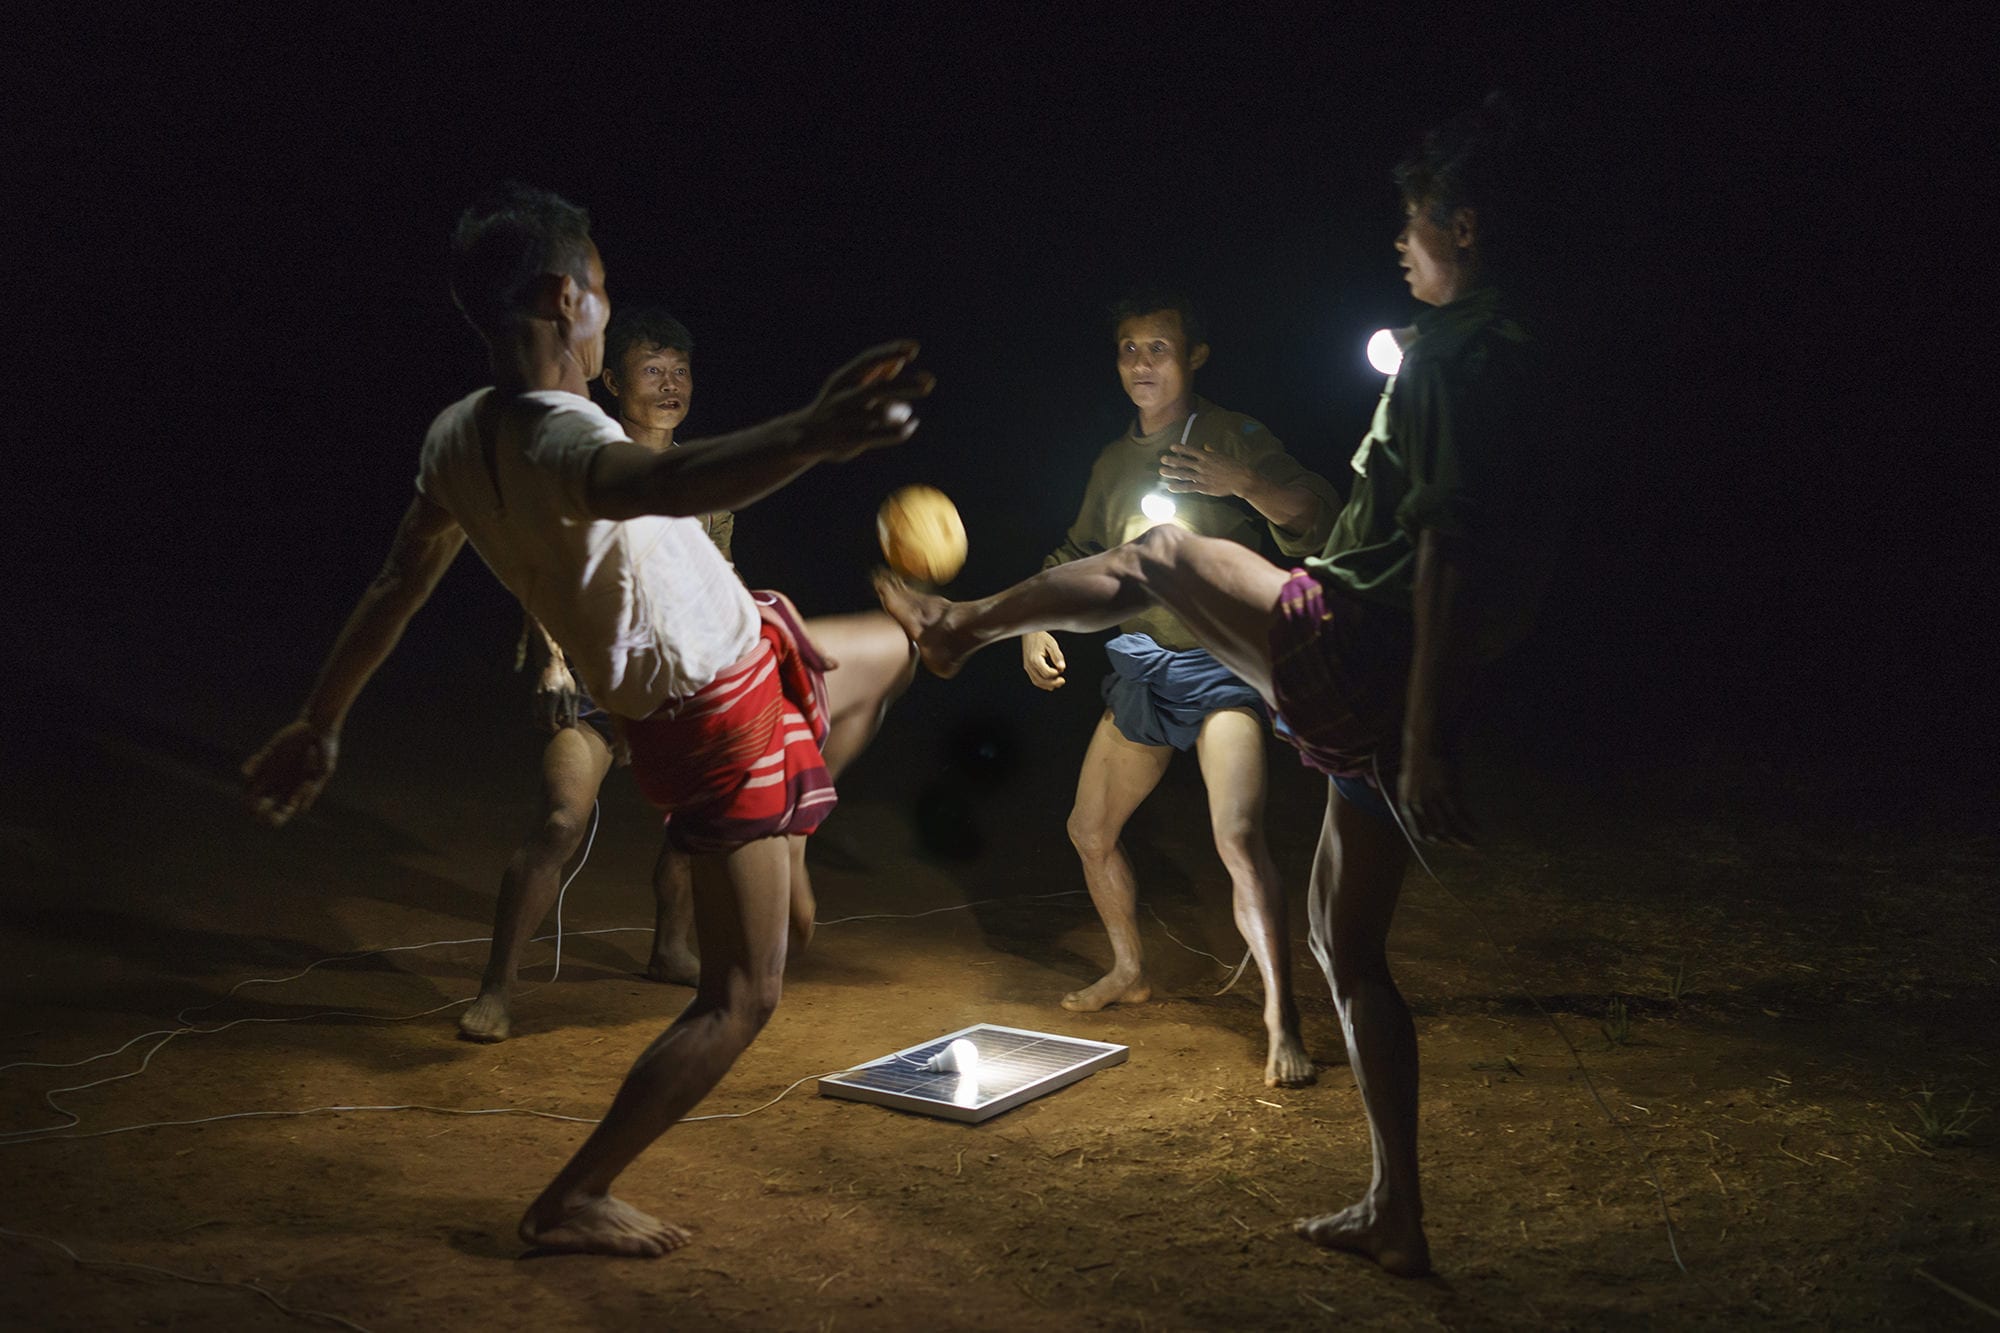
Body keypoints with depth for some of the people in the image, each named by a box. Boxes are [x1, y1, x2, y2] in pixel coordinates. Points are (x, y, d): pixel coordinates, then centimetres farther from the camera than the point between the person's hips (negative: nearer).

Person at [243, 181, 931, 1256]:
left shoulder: (459, 435, -4)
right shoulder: (561, 440, -31)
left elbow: (397, 586, 5)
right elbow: (667, 482, -56)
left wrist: (319, 724, 16)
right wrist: (811, 434, -73)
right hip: (721, 714, -9)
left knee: (888, 648, 32)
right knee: (740, 998, 0)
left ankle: (782, 861, 50)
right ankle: (572, 1202, 11)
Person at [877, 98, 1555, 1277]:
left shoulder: (1457, 350, -13)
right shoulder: (1515, 358, 17)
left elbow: (1447, 550, -21)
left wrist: (1423, 736, -24)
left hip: (1348, 651, -9)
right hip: (1388, 703, 9)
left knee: (1157, 554, 14)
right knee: (1349, 948, 17)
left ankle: (960, 626, 37)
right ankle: (1396, 1218, 23)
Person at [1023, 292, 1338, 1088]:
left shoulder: (1231, 436, -5)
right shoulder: (1115, 461, 13)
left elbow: (1321, 522, -15)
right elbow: (1075, 556, 23)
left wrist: (1244, 482, -30)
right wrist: (1036, 626, 7)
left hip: (1220, 664, -7)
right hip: (1140, 667, 7)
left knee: (1238, 838, -23)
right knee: (1090, 831, 15)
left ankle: (1281, 1024, -18)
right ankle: (1129, 971, 38)